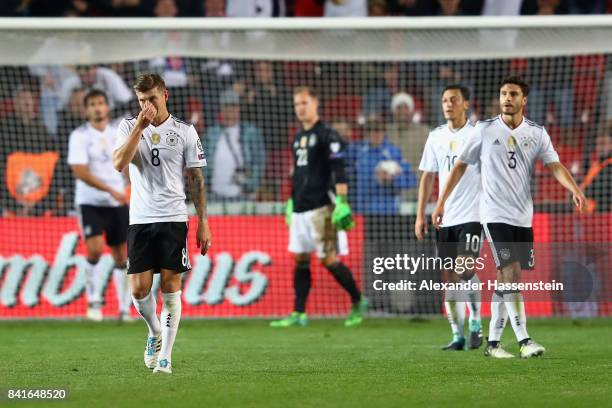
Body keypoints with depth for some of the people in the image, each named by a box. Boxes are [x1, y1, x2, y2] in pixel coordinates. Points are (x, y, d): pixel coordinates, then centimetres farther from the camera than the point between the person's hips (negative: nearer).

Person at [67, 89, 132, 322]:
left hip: (117, 204, 4)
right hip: (90, 203, -4)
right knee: (95, 249, -20)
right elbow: (79, 171, -18)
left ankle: (124, 309, 13)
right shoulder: (79, 136, -8)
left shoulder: (118, 134, 7)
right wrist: (110, 190, -25)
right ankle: (94, 301, -5)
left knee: (121, 255, 5)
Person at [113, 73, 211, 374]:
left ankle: (165, 356, -2)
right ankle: (155, 333, 26)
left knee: (170, 286, -5)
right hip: (140, 220, 1)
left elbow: (196, 180, 6)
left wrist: (203, 222, 2)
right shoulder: (129, 127, 5)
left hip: (174, 219, -1)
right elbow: (119, 164, -12)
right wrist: (140, 126, -16)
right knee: (139, 289, -3)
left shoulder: (185, 132, 3)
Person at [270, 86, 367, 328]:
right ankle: (298, 314, 6)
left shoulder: (326, 135, -8)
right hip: (299, 208, 8)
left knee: (329, 260, -7)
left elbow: (339, 172, -14)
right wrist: (291, 202, 26)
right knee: (300, 260, 6)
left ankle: (358, 302, 9)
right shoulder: (298, 138, 17)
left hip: (320, 208, -8)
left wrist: (342, 203, -20)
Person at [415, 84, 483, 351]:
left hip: (472, 215, -5)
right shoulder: (436, 137, 10)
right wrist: (420, 215, 9)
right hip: (445, 217, 5)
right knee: (449, 276, 3)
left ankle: (475, 322, 2)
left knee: (465, 270, -17)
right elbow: (427, 177, 14)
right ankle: (457, 336, 10)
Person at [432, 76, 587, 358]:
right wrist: (441, 202, 6)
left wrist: (574, 189, -22)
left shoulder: (537, 133, 6)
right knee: (511, 273, -16)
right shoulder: (485, 130, 1)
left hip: (523, 217, 3)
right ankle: (524, 340, -19)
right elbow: (461, 165, 8)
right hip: (495, 215, -3)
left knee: (506, 279, 6)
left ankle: (493, 342, 14)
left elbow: (555, 165, -3)